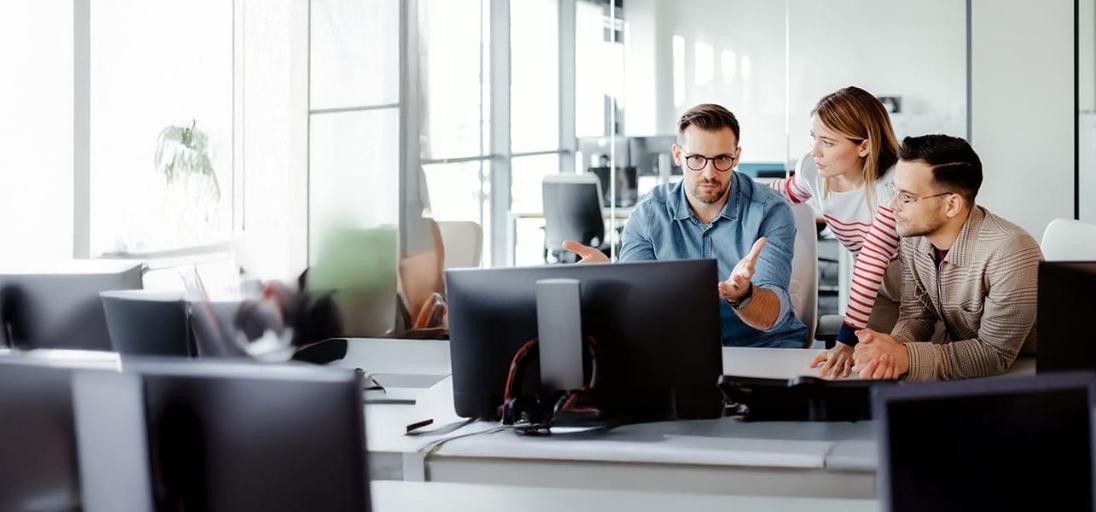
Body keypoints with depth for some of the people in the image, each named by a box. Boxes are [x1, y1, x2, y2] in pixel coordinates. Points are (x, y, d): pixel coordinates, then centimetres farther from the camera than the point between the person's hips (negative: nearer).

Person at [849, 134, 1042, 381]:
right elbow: (916, 315, 0)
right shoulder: (914, 236, -7)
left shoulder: (1009, 253, -27)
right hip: (956, 365, 5)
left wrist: (905, 357, -32)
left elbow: (995, 353, -23)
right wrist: (892, 347, -23)